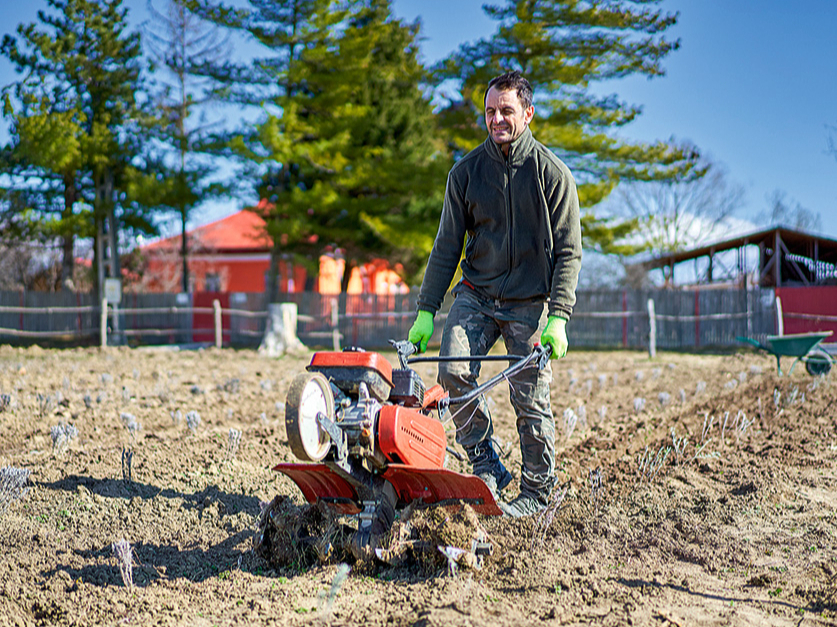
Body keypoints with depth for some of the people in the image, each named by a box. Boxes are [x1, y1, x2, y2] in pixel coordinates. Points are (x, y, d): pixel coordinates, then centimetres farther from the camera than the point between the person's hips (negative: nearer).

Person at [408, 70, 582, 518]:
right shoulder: (466, 172, 2)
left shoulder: (552, 174, -5)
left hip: (530, 304, -2)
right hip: (476, 295, 2)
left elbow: (568, 252, -5)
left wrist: (558, 318, -15)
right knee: (454, 372, -19)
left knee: (531, 403, -3)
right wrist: (426, 310, -1)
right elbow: (447, 246, 6)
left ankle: (537, 494, 15)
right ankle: (486, 468, -1)